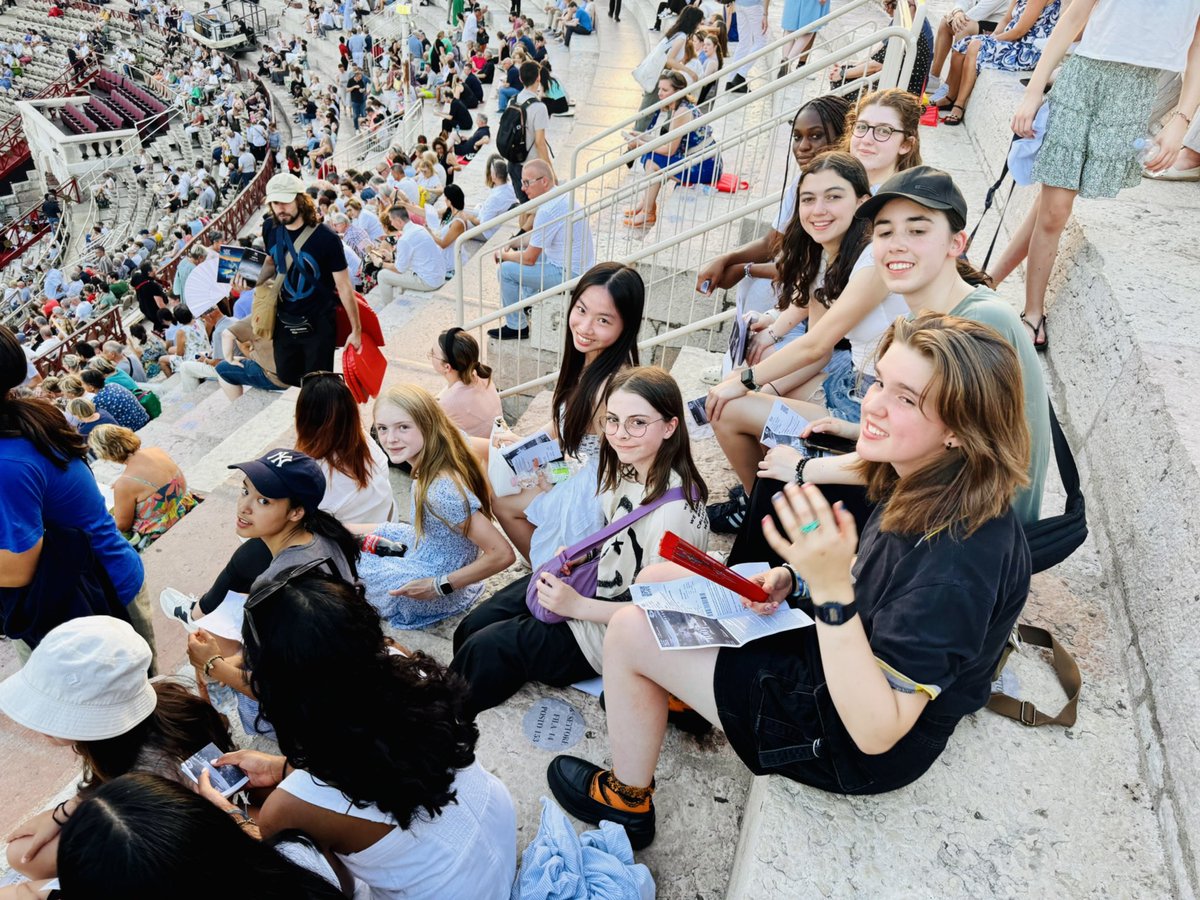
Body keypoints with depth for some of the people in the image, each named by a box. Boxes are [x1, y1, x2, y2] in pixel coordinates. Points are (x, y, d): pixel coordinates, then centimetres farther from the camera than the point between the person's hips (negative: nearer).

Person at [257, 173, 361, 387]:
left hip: (317, 325, -5)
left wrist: (356, 330, -14)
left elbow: (344, 286, -16)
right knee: (287, 379, 16)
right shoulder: (270, 228, -3)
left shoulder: (325, 238, -20)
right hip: (284, 322, 5)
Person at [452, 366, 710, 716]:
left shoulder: (674, 511, -32)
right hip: (591, 581, 8)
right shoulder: (626, 468, -6)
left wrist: (576, 605, -24)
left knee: (484, 649, -4)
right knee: (472, 628, 8)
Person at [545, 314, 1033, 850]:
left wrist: (831, 588, -43)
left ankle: (626, 803, 20)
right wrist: (796, 579, -7)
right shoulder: (925, 486, -9)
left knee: (630, 632, -6)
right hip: (837, 657, 9)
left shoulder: (960, 558, -35)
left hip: (854, 748, -8)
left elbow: (876, 732, -33)